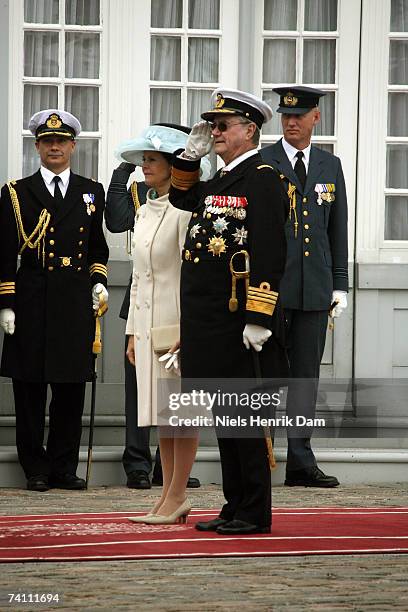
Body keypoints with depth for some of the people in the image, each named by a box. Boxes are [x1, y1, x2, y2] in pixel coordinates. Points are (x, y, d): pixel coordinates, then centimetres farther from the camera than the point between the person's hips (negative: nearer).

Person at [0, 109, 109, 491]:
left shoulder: (91, 192, 13)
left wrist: (98, 281, 5)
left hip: (77, 302, 2)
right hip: (32, 302, -2)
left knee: (72, 388, 4)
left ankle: (64, 468, 11)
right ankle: (36, 470, 7)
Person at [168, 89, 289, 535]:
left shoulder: (262, 179, -11)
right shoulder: (221, 181, 17)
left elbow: (269, 256, -18)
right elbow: (182, 197, 38)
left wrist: (258, 320, -23)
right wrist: (192, 153, 20)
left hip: (238, 324, -9)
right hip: (209, 324, 9)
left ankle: (255, 514, 2)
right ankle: (235, 508, 18)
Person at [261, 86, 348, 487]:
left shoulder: (330, 165, 14)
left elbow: (337, 228, 15)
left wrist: (340, 284, 10)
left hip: (314, 287, 4)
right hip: (272, 284, -4)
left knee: (306, 371, 4)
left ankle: (300, 462, 6)